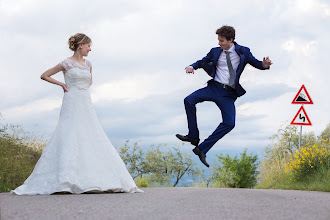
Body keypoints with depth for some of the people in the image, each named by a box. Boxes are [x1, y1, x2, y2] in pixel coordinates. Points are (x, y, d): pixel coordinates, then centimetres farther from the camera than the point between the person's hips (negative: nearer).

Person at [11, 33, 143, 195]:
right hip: (72, 104, -6)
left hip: (86, 105, 6)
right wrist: (62, 84, 0)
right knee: (69, 139, -14)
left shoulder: (88, 64, 15)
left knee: (94, 140, 0)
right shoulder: (67, 64, -2)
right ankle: (64, 181, -16)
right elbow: (44, 76, 5)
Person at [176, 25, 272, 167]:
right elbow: (202, 62, 20)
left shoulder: (243, 52, 3)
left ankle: (202, 149, -11)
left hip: (229, 93, -2)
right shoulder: (216, 52, 9)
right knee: (189, 100, -19)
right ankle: (193, 136, -7)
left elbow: (256, 64, 7)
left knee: (229, 123, -19)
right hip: (214, 87, 2)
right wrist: (192, 66, -2)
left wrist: (264, 65, -17)